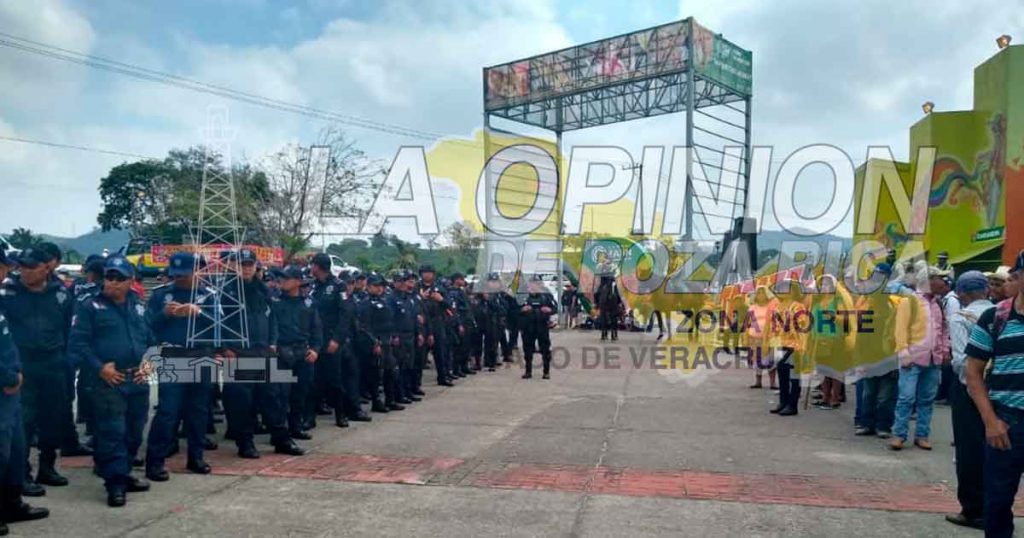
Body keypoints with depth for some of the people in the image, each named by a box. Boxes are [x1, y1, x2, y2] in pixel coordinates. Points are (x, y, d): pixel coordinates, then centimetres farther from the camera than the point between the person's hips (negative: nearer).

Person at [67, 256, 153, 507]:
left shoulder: (139, 307, 14)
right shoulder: (90, 307, -1)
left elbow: (151, 339, 20)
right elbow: (77, 343, -7)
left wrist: (149, 361, 2)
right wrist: (99, 368, -15)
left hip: (138, 381, 6)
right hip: (109, 381, -5)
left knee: (134, 432, 12)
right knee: (112, 432, -8)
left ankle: (123, 473, 26)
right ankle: (116, 483, -3)